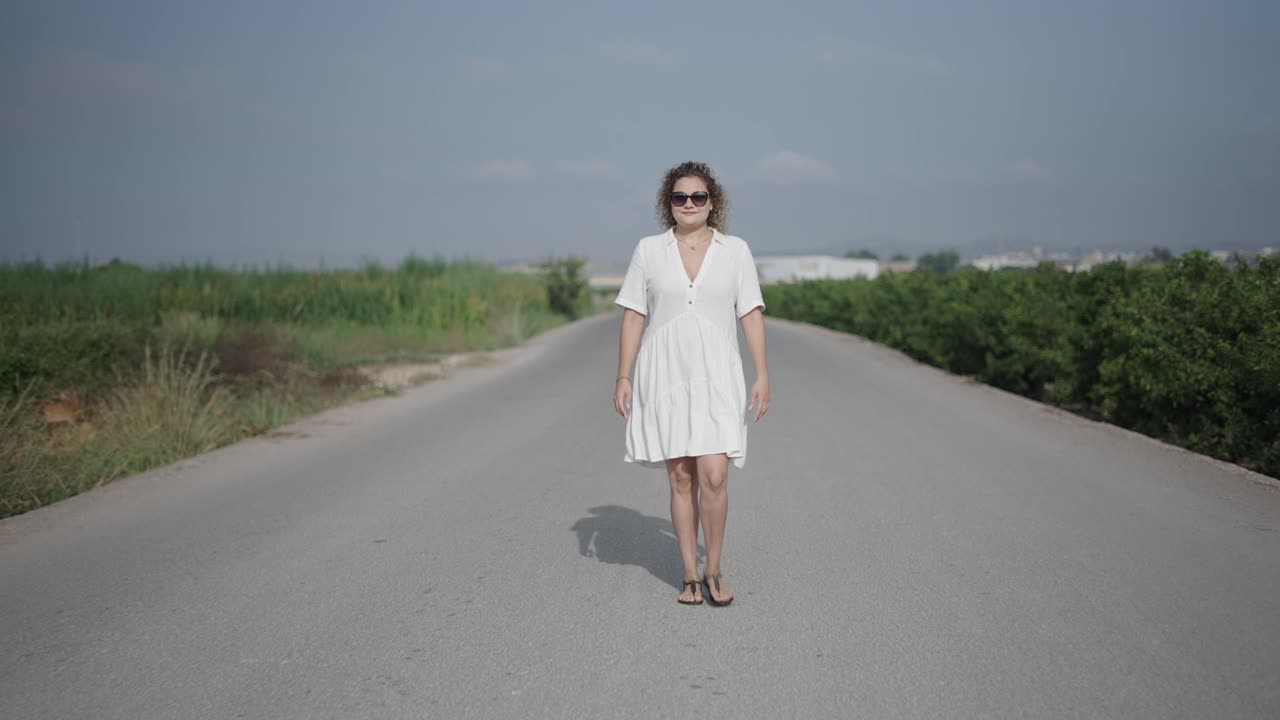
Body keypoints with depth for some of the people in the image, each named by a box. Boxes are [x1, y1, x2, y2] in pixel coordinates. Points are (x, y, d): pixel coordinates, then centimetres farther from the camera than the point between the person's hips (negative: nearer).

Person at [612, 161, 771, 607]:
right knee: (681, 479, 4)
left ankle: (714, 572, 8)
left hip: (717, 378, -1)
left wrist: (762, 375, -2)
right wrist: (623, 377, 1)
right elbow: (633, 317, 6)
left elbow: (751, 315, 5)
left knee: (714, 477, -11)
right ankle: (690, 576, 15)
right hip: (664, 377, 1)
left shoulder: (735, 250, 6)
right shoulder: (649, 250, 6)